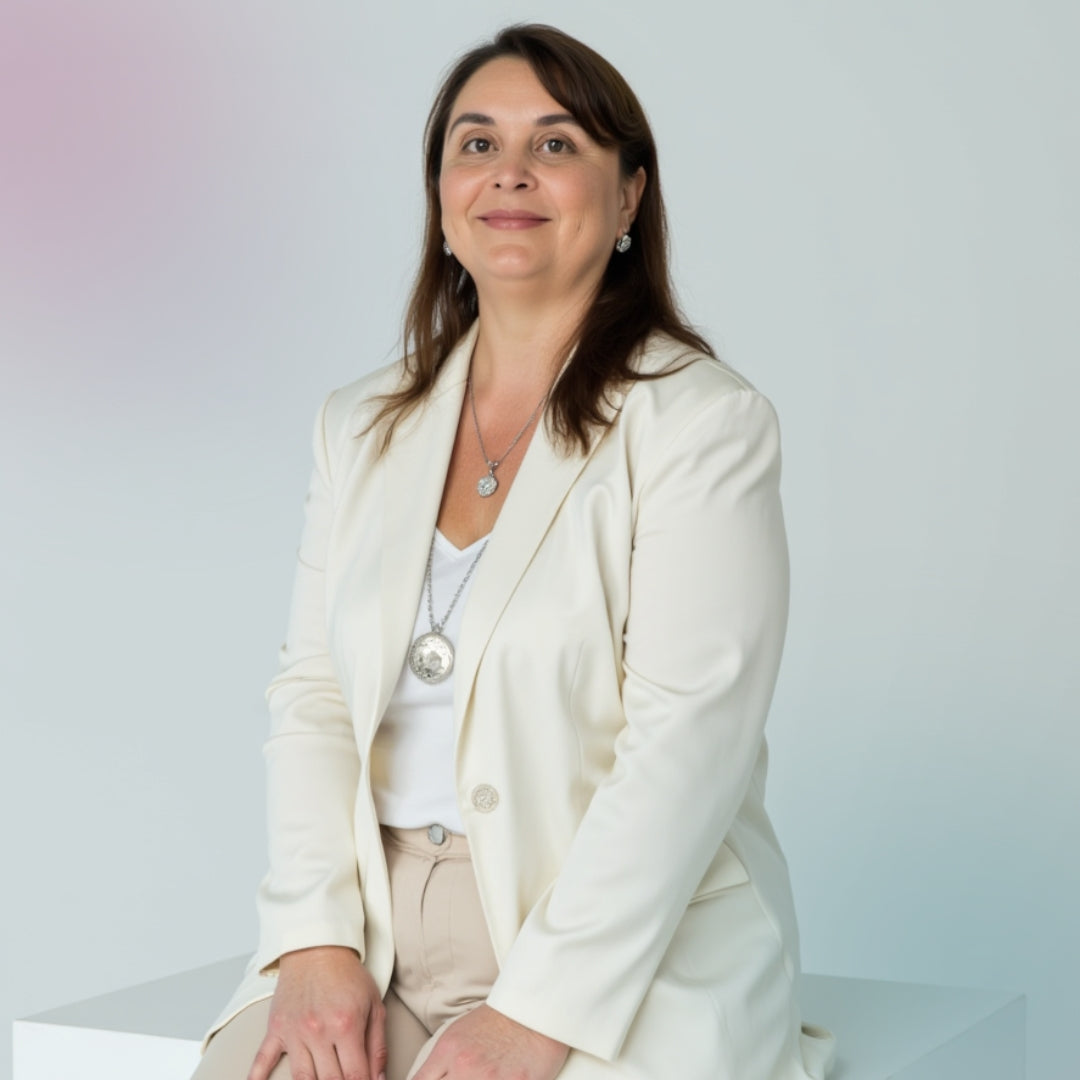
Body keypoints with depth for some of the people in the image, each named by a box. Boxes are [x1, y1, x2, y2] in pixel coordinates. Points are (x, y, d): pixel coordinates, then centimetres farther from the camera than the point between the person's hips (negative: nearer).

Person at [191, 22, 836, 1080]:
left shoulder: (703, 422, -5)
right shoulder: (360, 427, 12)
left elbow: (688, 739, -12)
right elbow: (311, 694, 8)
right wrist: (316, 942, -6)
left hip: (616, 966, -4)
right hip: (379, 950, 4)